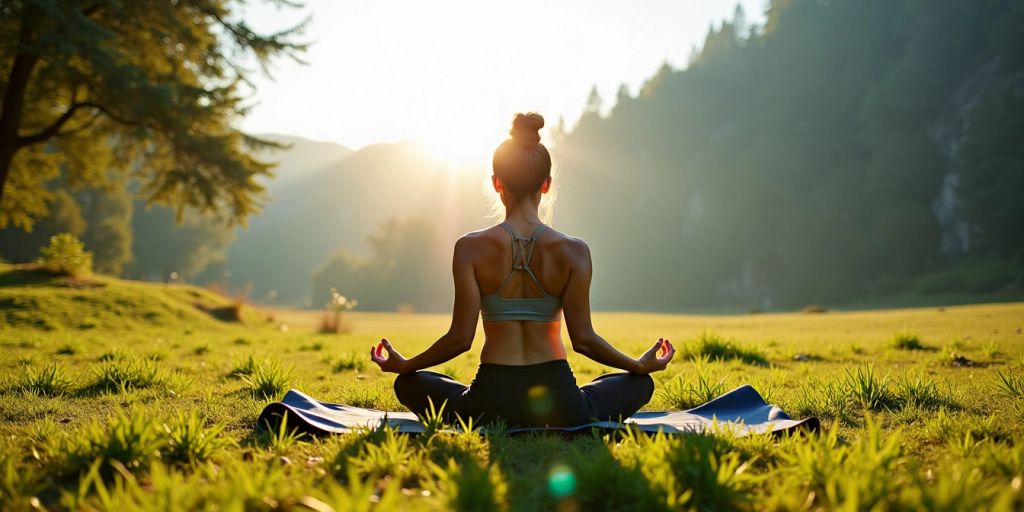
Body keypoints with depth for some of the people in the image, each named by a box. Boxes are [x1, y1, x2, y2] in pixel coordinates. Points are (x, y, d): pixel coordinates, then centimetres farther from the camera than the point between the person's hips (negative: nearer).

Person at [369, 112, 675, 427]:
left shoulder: (471, 248, -7)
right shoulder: (573, 251, -6)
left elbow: (461, 338, -8)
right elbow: (583, 339, -6)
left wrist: (403, 365, 10)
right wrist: (641, 365, 12)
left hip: (490, 404, 0)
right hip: (558, 405, 1)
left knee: (408, 383, 28)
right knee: (640, 383, 28)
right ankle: (556, 428, 8)